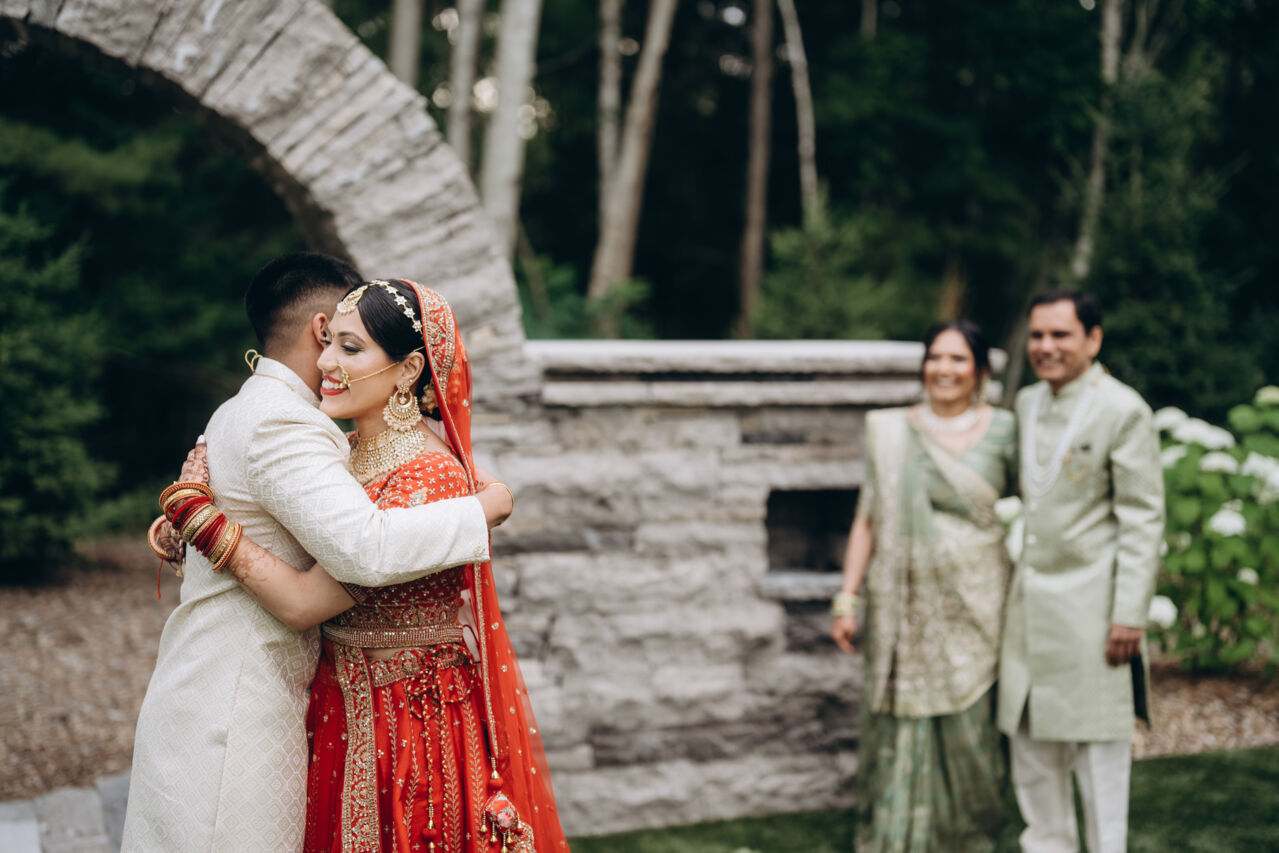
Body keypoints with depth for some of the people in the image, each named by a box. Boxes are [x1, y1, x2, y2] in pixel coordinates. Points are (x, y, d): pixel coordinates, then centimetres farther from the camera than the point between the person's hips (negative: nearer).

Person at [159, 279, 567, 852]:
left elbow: (302, 602, -27)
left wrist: (194, 508, -20)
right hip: (343, 710, 8)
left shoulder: (431, 479, -25)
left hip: (418, 722, -8)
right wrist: (180, 522, -3)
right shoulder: (347, 455, 1)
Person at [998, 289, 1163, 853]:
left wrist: (1130, 615, -16)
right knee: (1031, 743, 13)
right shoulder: (1027, 404, 11)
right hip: (1029, 601, 7)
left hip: (1091, 606, -7)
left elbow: (1143, 519, -11)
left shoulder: (1124, 410, -10)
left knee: (1099, 750, 1)